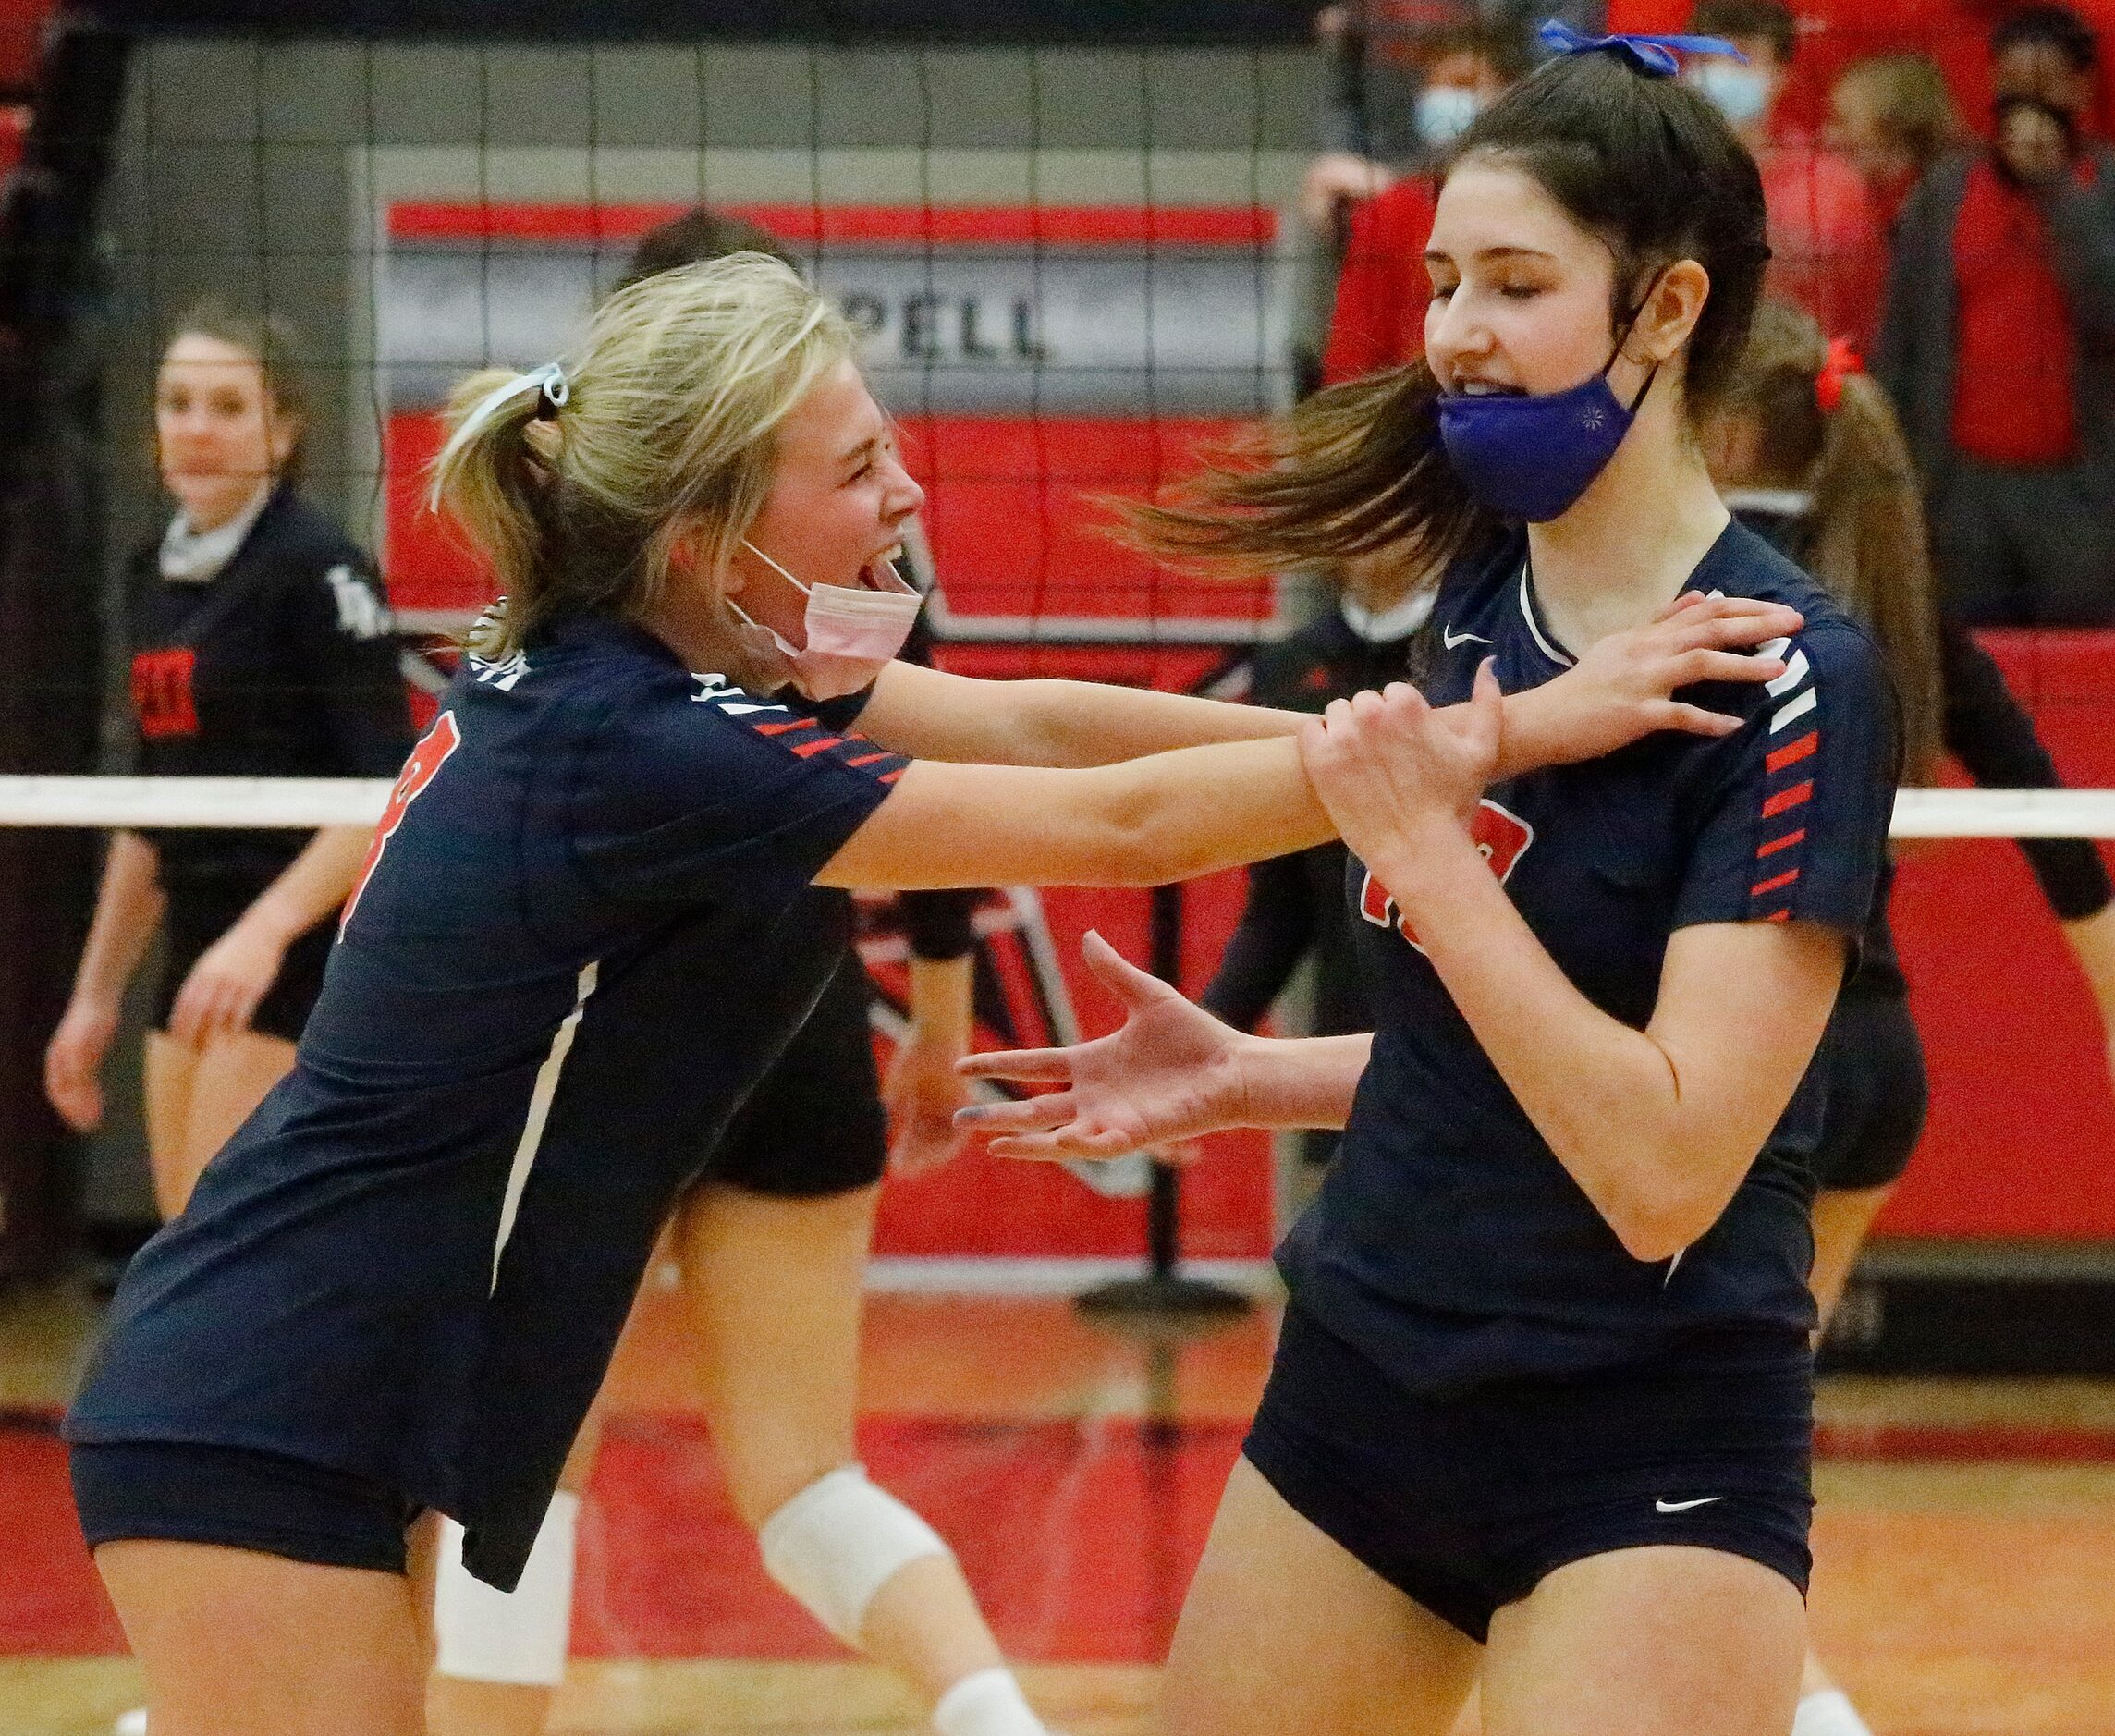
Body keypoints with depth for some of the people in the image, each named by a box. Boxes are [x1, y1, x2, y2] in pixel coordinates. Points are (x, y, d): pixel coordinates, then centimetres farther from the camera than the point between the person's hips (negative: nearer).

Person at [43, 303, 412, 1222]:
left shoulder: (318, 567, -11)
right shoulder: (156, 575, 13)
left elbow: (388, 790, -17)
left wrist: (266, 929, -27)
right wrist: (96, 992, 21)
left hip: (299, 963, -8)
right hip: (198, 970, 8)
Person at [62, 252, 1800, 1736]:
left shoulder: (603, 664, 3)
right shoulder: (636, 748, -23)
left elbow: (1032, 726, 3)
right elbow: (1116, 824, -23)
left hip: (325, 1402, 10)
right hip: (263, 1430, -10)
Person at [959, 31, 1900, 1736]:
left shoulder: (1792, 682, -15)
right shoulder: (1485, 600, 7)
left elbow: (1665, 1169, -23)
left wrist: (1418, 847, -21)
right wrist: (1246, 1079, 6)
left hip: (1645, 1466, -7)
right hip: (1360, 1394, 7)